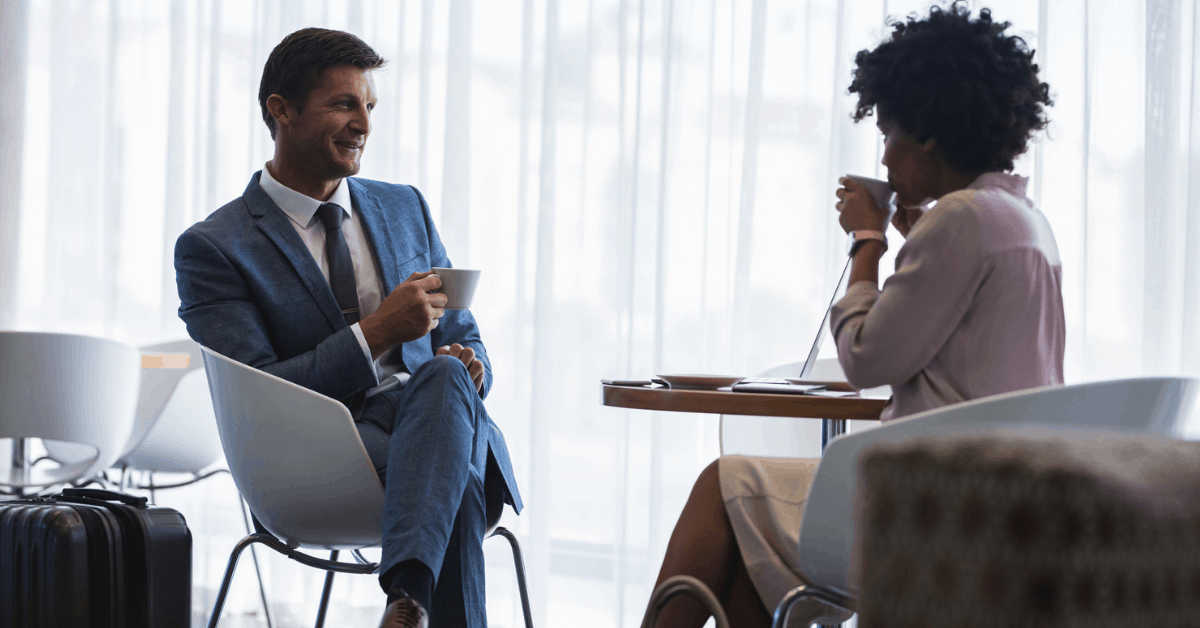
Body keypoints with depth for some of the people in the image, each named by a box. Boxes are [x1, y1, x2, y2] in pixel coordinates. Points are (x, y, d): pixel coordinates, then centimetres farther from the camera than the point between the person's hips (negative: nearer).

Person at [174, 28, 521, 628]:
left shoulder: (405, 207, 19)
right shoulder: (211, 248, 1)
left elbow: (463, 338, 23)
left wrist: (466, 366, -5)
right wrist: (375, 333, -18)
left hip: (433, 418, 4)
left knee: (445, 375, -36)